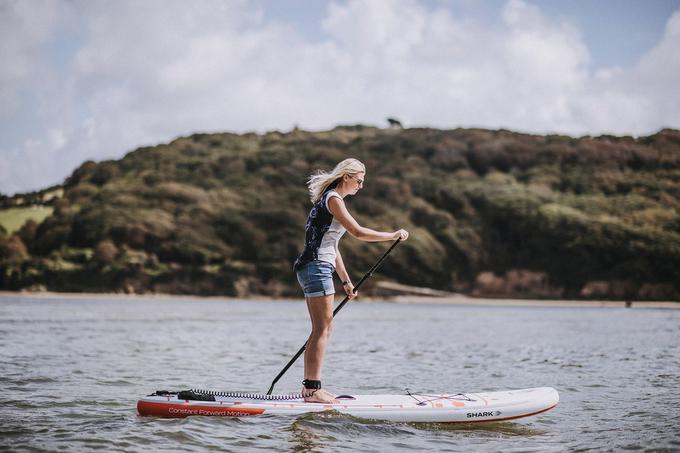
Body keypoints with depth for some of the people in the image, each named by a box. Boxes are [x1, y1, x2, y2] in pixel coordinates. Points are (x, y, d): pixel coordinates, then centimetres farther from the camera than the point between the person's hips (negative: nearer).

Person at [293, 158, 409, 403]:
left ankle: (309, 387, 13)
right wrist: (394, 235, -10)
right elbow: (358, 232, -19)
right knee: (323, 329, -10)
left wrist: (346, 281, 25)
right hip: (316, 267, -10)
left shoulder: (329, 199, 22)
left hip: (311, 269, 10)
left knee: (320, 330, 11)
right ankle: (313, 390, -11)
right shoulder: (333, 199, -9)